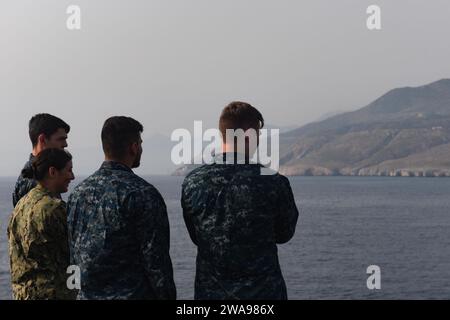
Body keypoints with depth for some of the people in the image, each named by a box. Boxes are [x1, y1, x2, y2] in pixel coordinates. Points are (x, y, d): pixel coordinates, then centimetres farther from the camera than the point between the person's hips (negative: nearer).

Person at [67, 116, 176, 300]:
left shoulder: (78, 193, 8)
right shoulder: (142, 193, -12)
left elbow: (72, 257, 13)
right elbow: (155, 258, -14)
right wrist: (167, 295, -5)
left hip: (87, 294, 7)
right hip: (133, 294, -6)